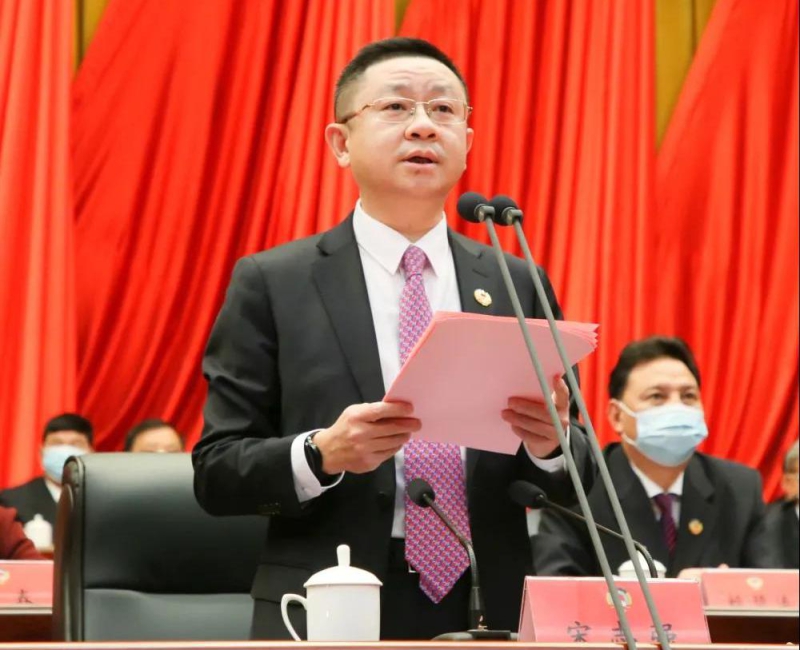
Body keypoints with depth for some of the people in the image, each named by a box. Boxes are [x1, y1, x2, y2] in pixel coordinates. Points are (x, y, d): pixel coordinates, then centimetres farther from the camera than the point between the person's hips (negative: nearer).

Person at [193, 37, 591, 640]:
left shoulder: (519, 285, 7)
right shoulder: (272, 284, -1)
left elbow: (577, 481, 8)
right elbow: (216, 472, -3)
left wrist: (551, 441, -14)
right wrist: (321, 454, -21)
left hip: (489, 615, 3)